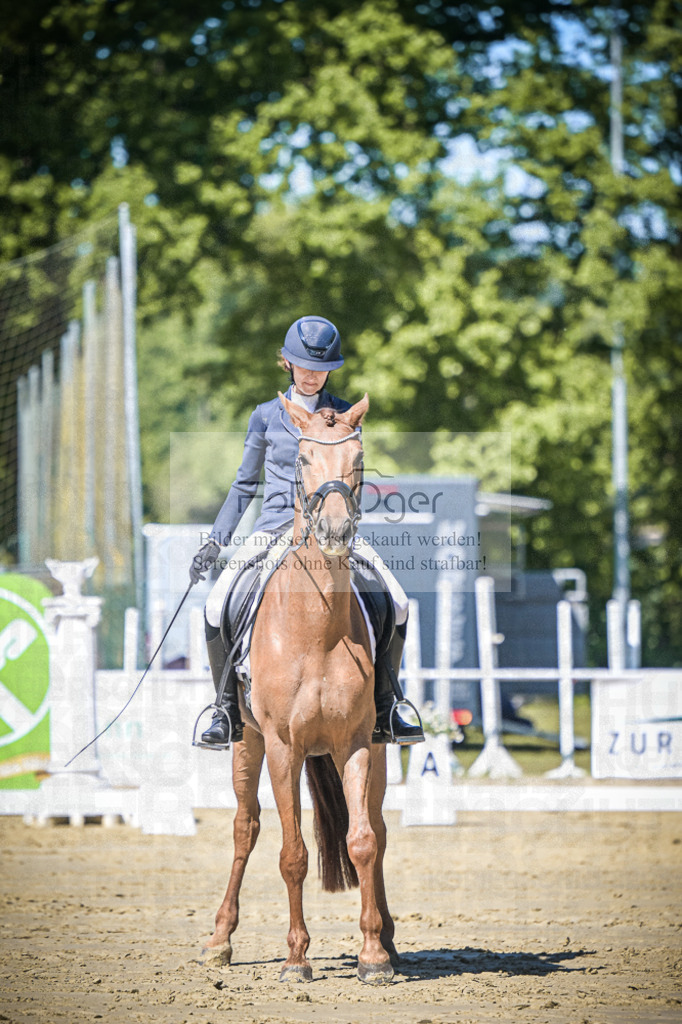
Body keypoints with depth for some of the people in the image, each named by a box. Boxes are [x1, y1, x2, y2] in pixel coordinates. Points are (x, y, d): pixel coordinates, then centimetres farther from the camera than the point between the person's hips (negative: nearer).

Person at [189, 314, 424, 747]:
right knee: (218, 608, -23)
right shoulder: (267, 416, 9)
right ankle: (228, 714, -8)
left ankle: (384, 712, -7)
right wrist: (215, 541, 9)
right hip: (274, 528, 0)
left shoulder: (345, 416, 9)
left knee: (395, 603, -21)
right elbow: (245, 485, 16)